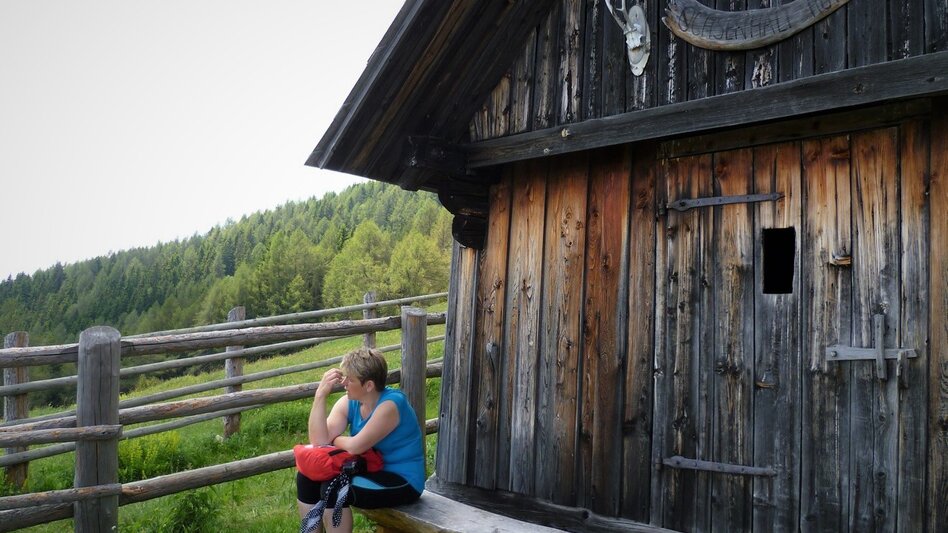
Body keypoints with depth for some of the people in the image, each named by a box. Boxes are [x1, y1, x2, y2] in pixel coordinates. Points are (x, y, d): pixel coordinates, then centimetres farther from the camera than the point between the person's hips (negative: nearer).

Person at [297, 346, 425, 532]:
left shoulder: (389, 405, -24)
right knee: (307, 478, -5)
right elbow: (318, 441, -14)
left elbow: (354, 447, -26)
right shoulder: (349, 402, -2)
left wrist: (333, 439, -5)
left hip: (402, 482, -8)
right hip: (372, 471, 8)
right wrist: (320, 395, -19)